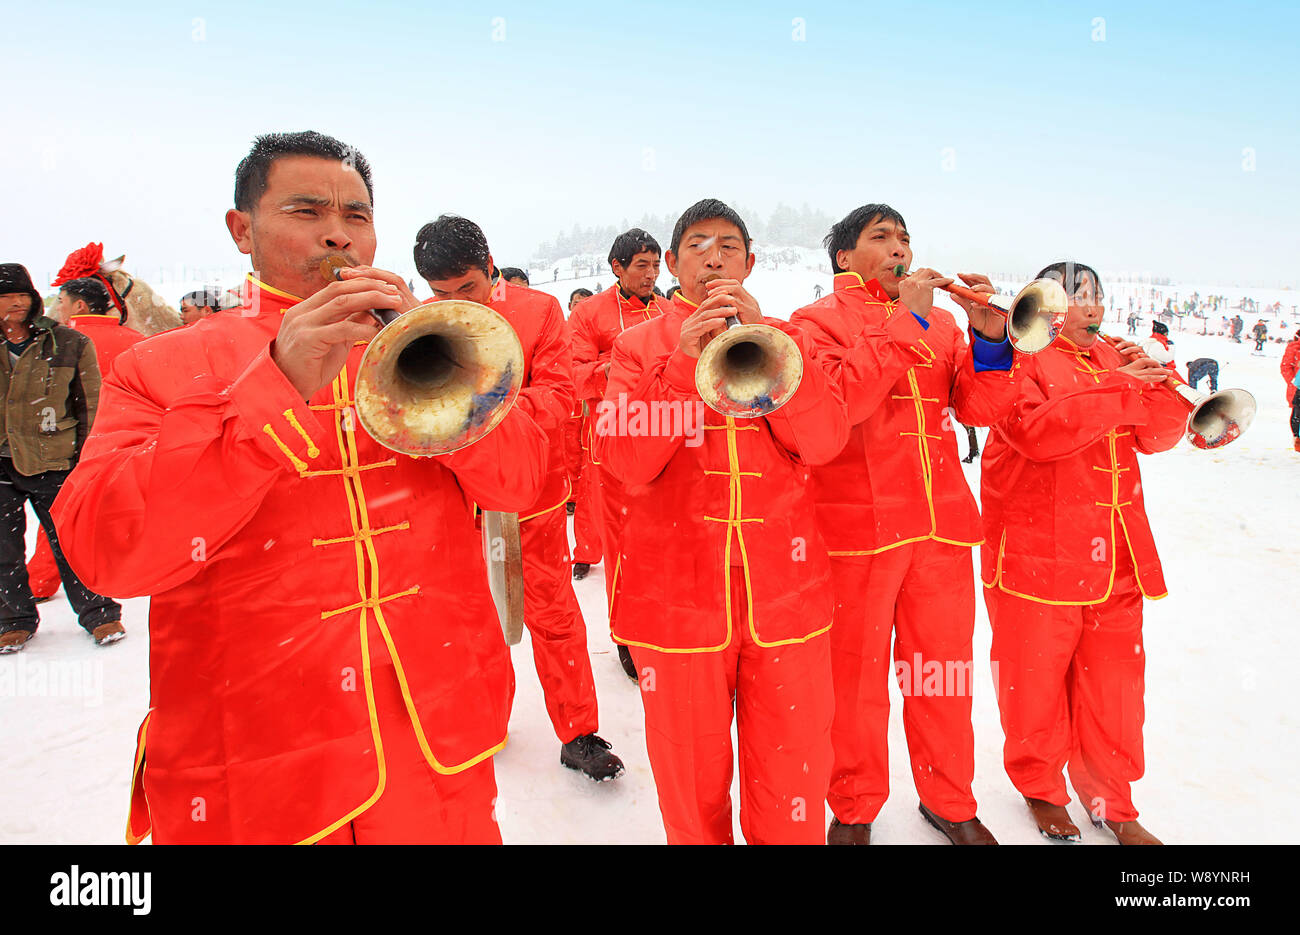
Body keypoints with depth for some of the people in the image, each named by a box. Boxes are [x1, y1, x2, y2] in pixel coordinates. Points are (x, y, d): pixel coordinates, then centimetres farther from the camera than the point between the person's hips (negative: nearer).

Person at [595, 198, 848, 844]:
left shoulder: (787, 340, 9)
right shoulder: (640, 346, 5)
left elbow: (824, 441, -6)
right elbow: (624, 460, -9)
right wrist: (682, 362, -18)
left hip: (784, 593, 2)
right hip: (676, 593, -1)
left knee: (793, 780, 13)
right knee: (691, 783, 15)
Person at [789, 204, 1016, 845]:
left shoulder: (940, 322, 16)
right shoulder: (819, 319, 2)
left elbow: (981, 409, 6)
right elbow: (834, 399, -18)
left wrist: (987, 336, -10)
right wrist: (902, 321, -16)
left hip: (942, 523, 4)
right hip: (856, 524, -4)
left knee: (944, 669, 13)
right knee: (856, 674, 7)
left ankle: (949, 800, 35)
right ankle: (854, 810, 28)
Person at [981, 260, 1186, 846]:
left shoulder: (1113, 358, 17)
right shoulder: (1019, 357, -4)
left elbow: (1163, 433, 11)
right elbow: (1037, 430, -21)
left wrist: (1155, 382, -6)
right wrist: (1119, 390, -18)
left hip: (1114, 557, 6)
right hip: (1038, 556, -6)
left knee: (1114, 683, 12)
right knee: (1036, 680, 7)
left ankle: (1111, 802, 30)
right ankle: (1040, 788, 29)